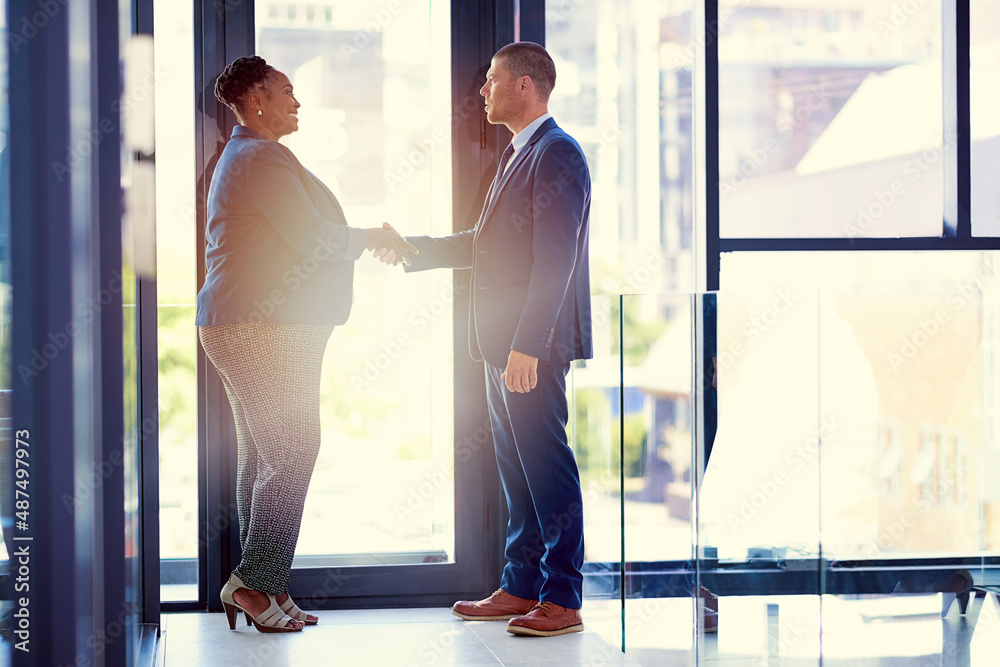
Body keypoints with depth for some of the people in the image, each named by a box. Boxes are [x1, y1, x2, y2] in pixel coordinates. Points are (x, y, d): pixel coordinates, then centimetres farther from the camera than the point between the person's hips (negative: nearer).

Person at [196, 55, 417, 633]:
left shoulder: (242, 157, 24)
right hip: (266, 328, -11)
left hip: (248, 328, 11)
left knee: (263, 457, 10)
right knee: (290, 456, -11)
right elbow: (313, 239, -16)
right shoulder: (261, 158, -11)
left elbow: (293, 239, 25)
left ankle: (264, 587, 12)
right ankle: (254, 581, -9)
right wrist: (371, 238, 1)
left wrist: (368, 240, 19)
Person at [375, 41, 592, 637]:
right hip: (506, 343, 10)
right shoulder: (517, 155, 19)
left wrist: (527, 345, -23)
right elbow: (483, 244, 24)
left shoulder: (557, 154, -13)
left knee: (546, 465, -6)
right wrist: (413, 250, 22)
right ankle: (521, 588, 21)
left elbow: (554, 259, -20)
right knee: (517, 469, 13)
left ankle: (563, 599, 0)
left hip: (534, 346, -10)